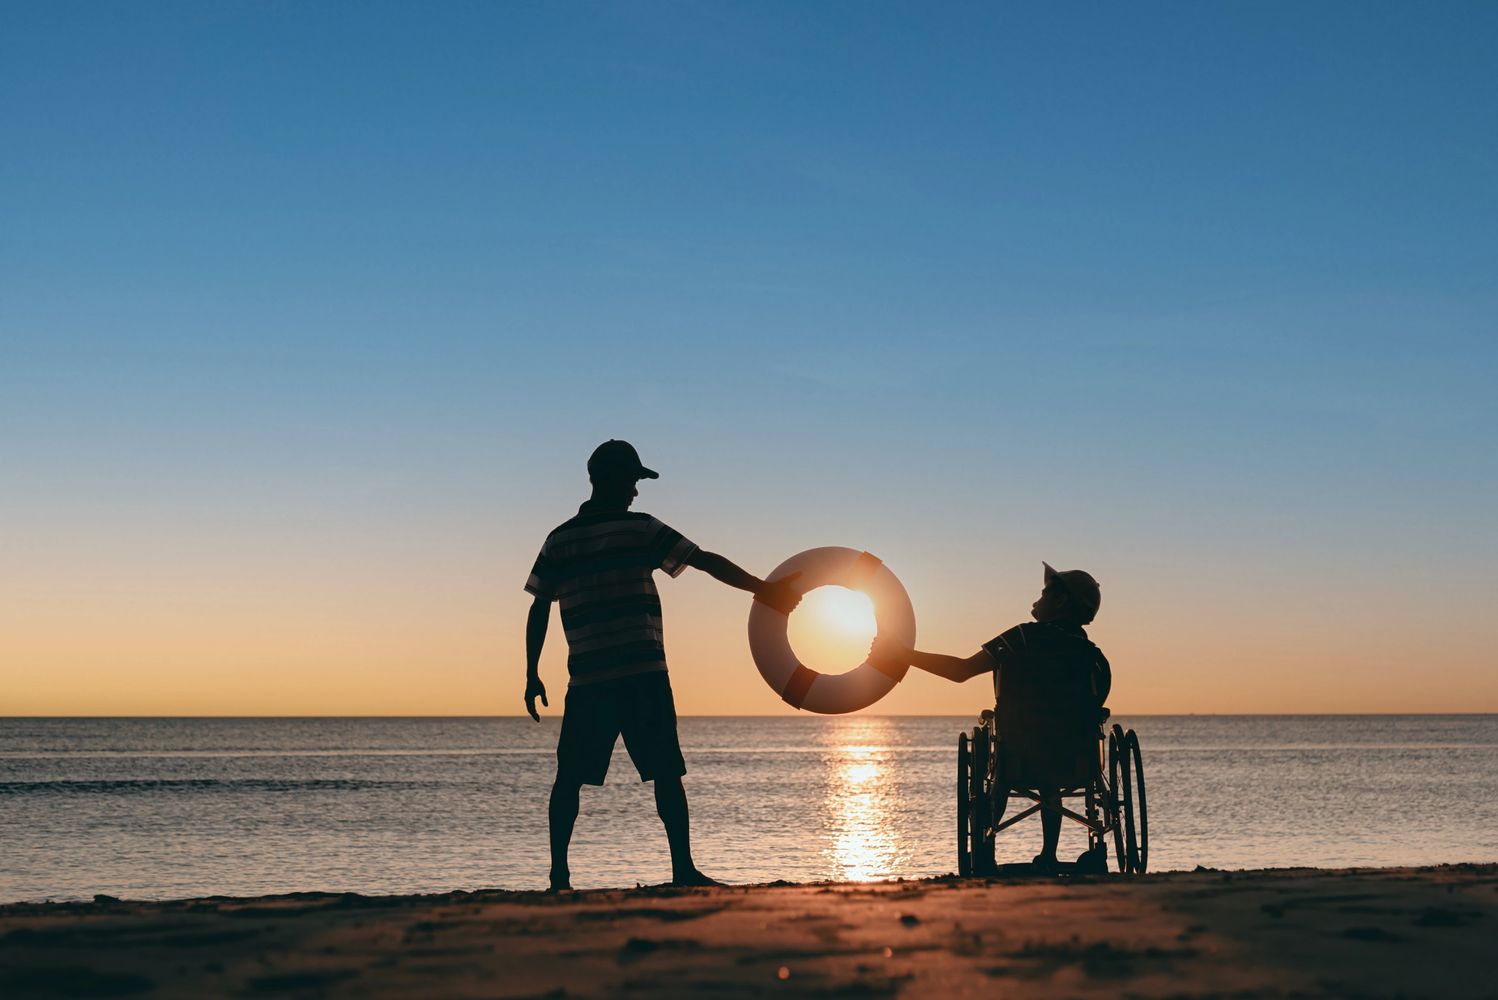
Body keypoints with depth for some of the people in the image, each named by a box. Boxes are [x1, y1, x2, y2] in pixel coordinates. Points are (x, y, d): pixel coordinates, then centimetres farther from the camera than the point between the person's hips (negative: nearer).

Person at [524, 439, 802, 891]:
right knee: (666, 773, 1)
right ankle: (683, 868, -4)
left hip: (586, 680, 3)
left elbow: (538, 609, 7)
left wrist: (532, 676, 11)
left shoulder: (559, 540, 9)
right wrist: (762, 590, 4)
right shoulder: (639, 529, -1)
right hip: (642, 674, -3)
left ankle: (559, 872, 4)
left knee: (570, 777, 10)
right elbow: (708, 561, -2)